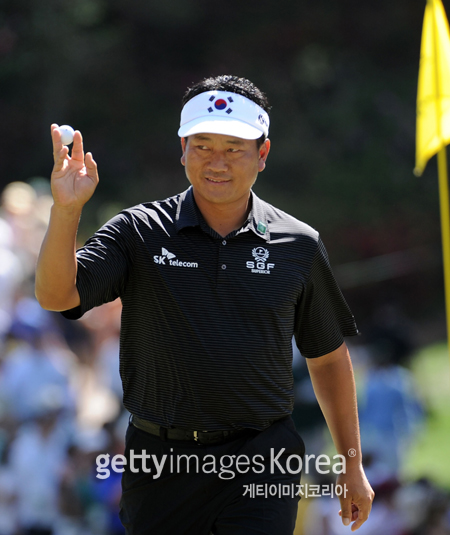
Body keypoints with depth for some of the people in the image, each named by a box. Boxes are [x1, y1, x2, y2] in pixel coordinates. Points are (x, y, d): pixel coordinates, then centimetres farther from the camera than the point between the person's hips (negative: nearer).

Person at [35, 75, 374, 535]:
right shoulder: (138, 233, 1)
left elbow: (327, 357, 15)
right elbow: (55, 295, -12)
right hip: (160, 459, 1)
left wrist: (352, 464, 16)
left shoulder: (298, 246, 5)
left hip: (260, 462, 0)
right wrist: (65, 209, -28)